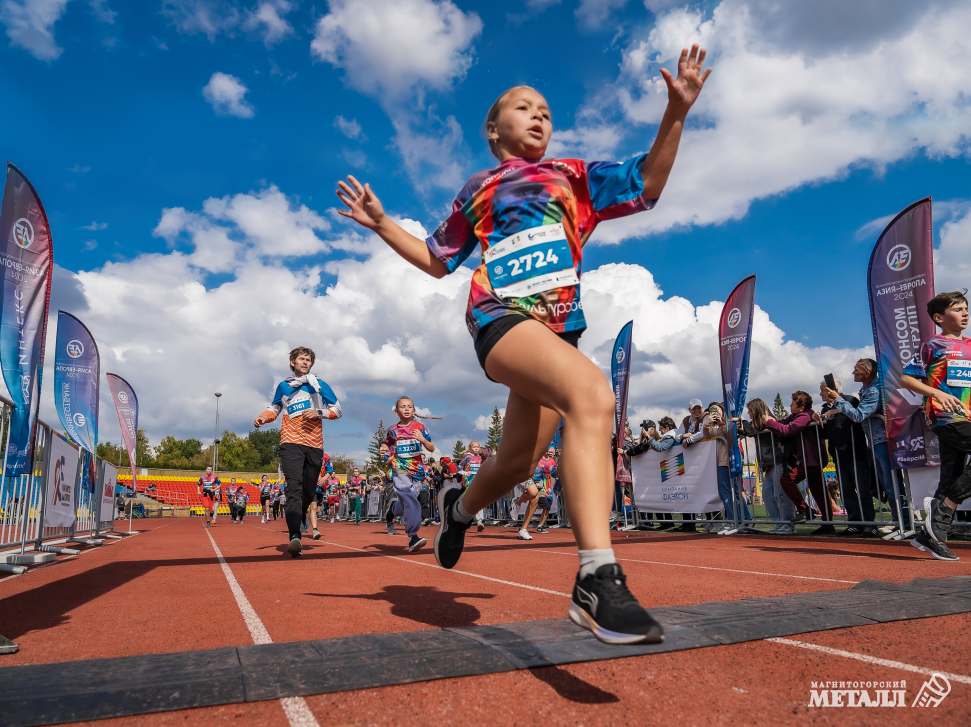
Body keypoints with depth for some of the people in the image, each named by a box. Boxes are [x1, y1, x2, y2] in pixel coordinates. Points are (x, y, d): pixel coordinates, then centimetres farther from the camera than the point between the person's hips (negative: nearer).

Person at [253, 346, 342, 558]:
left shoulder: (320, 386, 11)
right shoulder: (283, 386, 15)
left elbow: (337, 410, 11)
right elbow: (274, 408, 26)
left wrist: (318, 413, -6)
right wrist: (263, 417, 5)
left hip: (314, 444, 2)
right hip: (291, 443, -1)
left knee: (308, 490, 6)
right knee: (294, 487, -19)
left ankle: (297, 519, 34)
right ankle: (294, 536, -28)